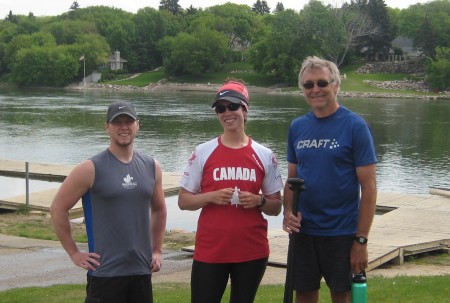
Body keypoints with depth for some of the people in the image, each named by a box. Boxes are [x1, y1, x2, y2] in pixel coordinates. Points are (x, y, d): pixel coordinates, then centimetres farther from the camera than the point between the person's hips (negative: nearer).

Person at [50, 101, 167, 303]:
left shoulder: (151, 167, 7)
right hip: (105, 273, -5)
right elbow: (58, 208, -4)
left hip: (142, 271, 5)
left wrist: (157, 250, 14)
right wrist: (74, 253, -5)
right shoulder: (91, 169, -8)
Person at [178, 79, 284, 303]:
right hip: (210, 251, -1)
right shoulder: (203, 153, 0)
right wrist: (211, 196, -15)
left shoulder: (265, 156, 3)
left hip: (252, 251, 1)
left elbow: (276, 207, 7)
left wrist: (259, 201, -14)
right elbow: (183, 200, 2)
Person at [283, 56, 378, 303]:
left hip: (341, 233, -4)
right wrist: (287, 211, -7)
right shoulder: (297, 127, 5)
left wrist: (361, 240, -13)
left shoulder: (354, 126, -9)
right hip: (303, 231, 4)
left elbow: (369, 187, -10)